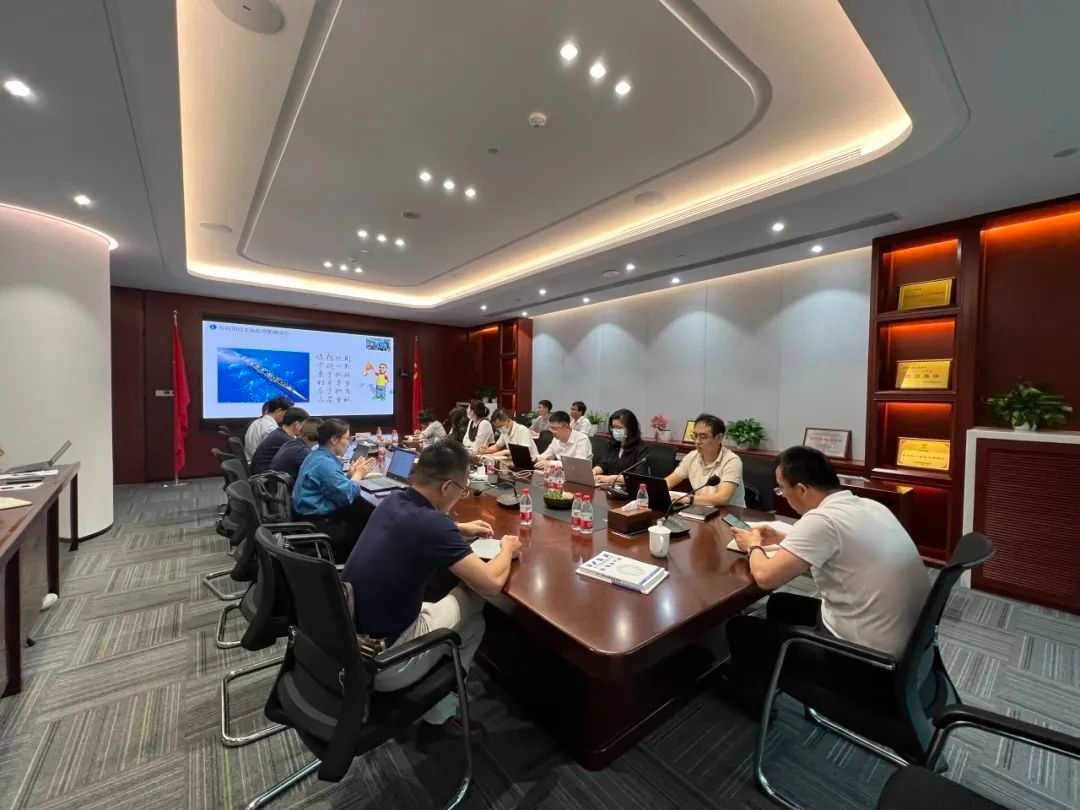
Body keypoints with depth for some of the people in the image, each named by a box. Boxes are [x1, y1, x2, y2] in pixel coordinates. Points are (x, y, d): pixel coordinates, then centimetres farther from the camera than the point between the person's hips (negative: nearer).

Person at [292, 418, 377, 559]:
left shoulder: (319, 455, 8)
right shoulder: (324, 463, -24)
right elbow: (347, 496, -23)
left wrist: (351, 474, 3)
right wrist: (358, 474, -9)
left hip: (318, 514, 9)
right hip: (317, 523, -9)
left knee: (363, 509, 4)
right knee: (370, 524, -2)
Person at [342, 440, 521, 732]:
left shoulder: (392, 503, -3)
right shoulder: (432, 523, -27)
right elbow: (491, 584, -18)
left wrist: (459, 529, 21)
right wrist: (507, 548, 0)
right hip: (376, 663, -7)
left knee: (435, 609, 27)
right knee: (472, 618, 12)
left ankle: (436, 701, 35)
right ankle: (441, 709, 28)